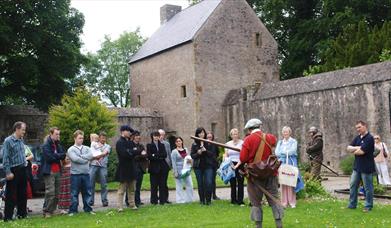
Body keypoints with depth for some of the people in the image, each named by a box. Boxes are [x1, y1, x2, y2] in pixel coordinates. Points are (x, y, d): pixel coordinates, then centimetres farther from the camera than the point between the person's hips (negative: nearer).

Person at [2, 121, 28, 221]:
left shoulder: (21, 140, 12)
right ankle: (8, 217, 4)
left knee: (22, 194, 14)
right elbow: (5, 158, -14)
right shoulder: (8, 141, -11)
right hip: (14, 171, -7)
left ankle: (22, 213, 24)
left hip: (22, 170, 8)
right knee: (11, 195, -3)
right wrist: (8, 172, -18)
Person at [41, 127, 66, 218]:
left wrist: (55, 156, -11)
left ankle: (52, 210, 16)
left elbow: (63, 155, 7)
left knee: (57, 193, 8)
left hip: (57, 171, 7)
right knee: (50, 192, -11)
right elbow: (49, 157, -17)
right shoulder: (46, 145, -7)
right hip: (49, 171, -7)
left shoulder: (57, 144, 16)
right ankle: (46, 212, -5)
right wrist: (59, 156, -3)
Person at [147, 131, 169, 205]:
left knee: (162, 184, 2)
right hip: (154, 167, -3)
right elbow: (149, 156, -7)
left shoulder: (162, 145, 15)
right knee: (154, 185, -3)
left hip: (162, 167, 3)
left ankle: (162, 200, 7)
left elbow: (165, 155, 1)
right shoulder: (149, 145, 4)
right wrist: (160, 157, -10)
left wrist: (155, 155, -10)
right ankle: (154, 200, 3)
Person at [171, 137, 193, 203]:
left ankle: (189, 199, 14)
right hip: (179, 171, -5)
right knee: (179, 186, -1)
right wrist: (175, 172, -12)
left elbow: (189, 157, 21)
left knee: (190, 185, 3)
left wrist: (190, 160, -4)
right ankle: (180, 200, 6)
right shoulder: (174, 152, -4)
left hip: (186, 170, 5)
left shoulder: (186, 149, 11)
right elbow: (173, 163, -7)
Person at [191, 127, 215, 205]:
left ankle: (208, 200, 3)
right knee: (200, 184, 5)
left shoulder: (209, 143, 2)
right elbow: (192, 155, 4)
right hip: (198, 166, 1)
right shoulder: (194, 144, 4)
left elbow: (213, 154, 0)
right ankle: (202, 200, 15)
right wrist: (198, 153, -14)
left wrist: (205, 151, -16)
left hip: (208, 166, -1)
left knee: (209, 183, -9)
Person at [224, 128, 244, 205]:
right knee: (232, 183, 6)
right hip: (231, 165, 3)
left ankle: (240, 200, 3)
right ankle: (233, 200, 14)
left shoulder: (242, 143, -2)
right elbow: (225, 155, 15)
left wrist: (237, 165, -16)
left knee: (240, 183, -2)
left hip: (240, 165, -3)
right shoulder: (228, 144, 11)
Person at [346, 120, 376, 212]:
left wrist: (354, 151, -2)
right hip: (357, 166, 8)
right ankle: (352, 204, 20)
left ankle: (368, 206, 14)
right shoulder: (357, 138, 10)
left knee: (368, 187, 3)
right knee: (353, 185, 11)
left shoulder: (369, 138, -15)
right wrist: (357, 148, -15)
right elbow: (349, 148, 3)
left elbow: (361, 152, -22)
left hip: (366, 167, -8)